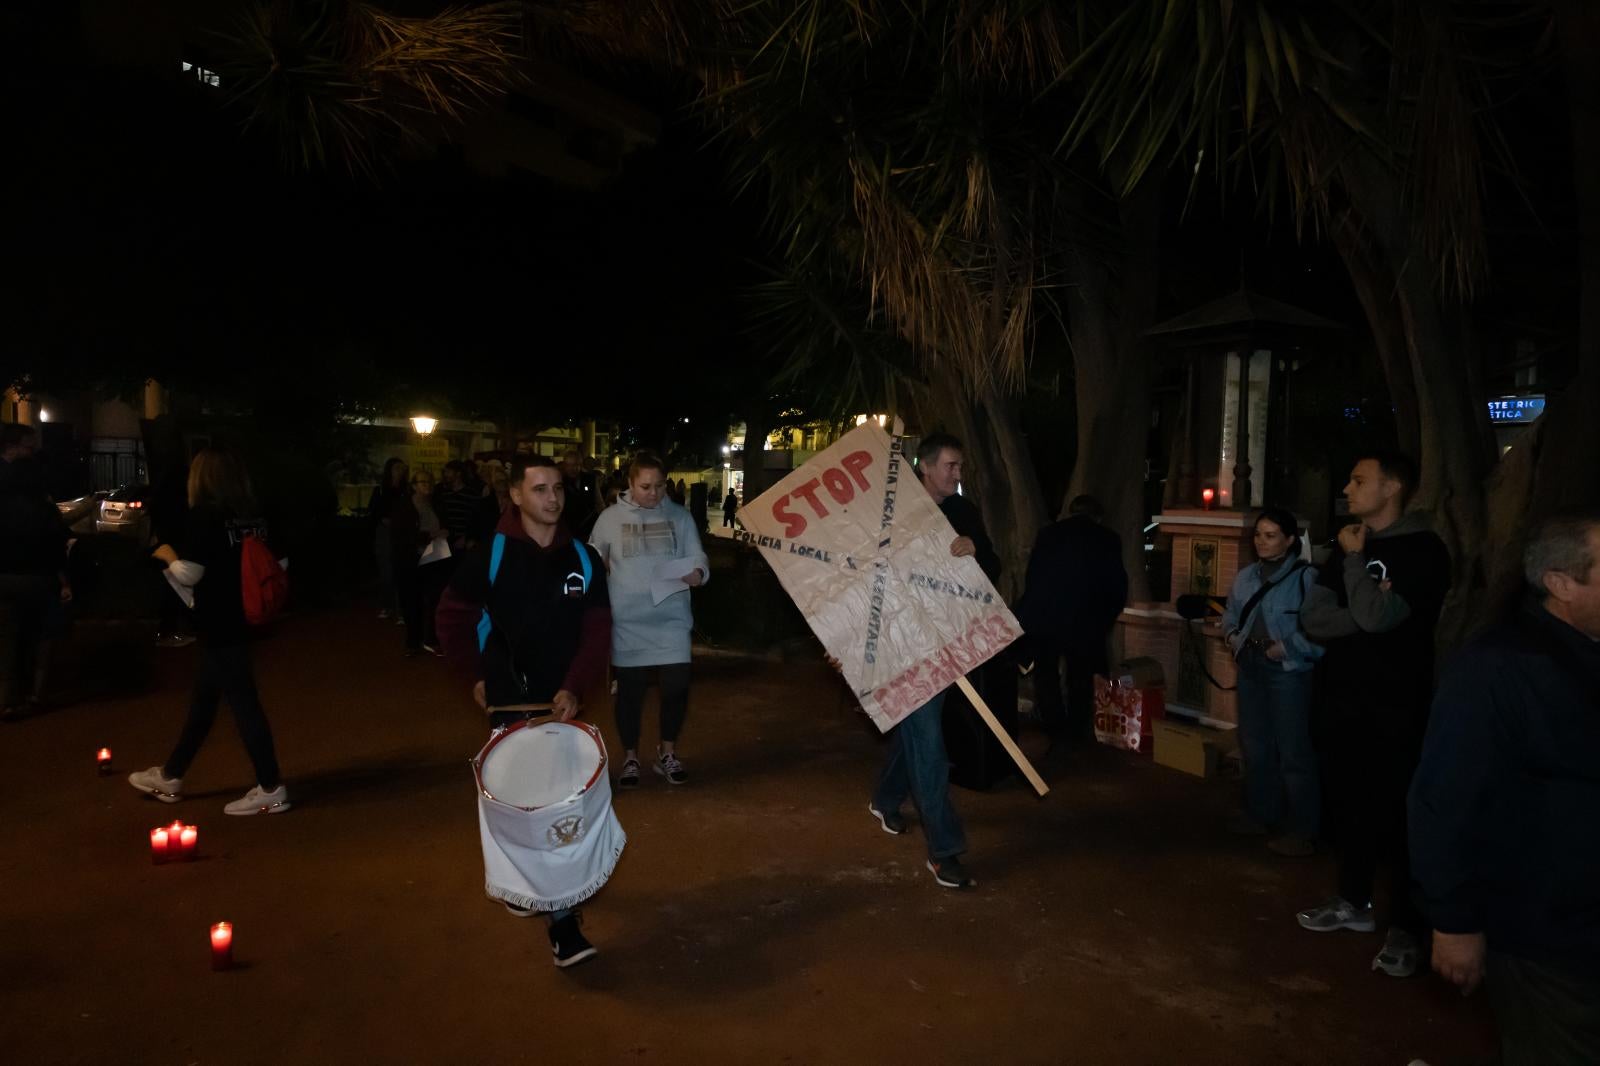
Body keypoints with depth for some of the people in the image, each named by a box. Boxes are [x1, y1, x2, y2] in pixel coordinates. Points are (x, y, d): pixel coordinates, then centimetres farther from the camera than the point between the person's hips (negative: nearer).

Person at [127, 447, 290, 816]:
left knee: (244, 705, -2)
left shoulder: (204, 516, -14)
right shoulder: (253, 518, 6)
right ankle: (169, 776, 34)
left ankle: (271, 789, 4)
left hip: (220, 626, -8)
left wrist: (167, 553, 2)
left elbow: (188, 574, -16)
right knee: (202, 701, 19)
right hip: (243, 620, 8)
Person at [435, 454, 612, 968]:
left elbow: (597, 629, -2)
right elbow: (453, 616, 2)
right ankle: (562, 923, -1)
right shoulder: (490, 554, -9)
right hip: (510, 697, -3)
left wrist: (574, 687, -13)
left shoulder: (583, 558, -2)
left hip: (563, 698, 3)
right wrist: (476, 675, 4)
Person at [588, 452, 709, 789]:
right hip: (628, 622, -1)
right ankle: (630, 758, 26)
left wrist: (698, 573, -20)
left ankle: (667, 753, 22)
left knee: (676, 687, -1)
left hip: (671, 619, 1)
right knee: (630, 691, 7)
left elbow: (697, 557, -1)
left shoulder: (680, 516, 4)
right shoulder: (610, 517, 1)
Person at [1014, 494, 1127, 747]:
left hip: (1043, 619, 1)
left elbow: (1031, 577, 11)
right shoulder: (1108, 540, 4)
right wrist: (1104, 622, 17)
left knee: (1046, 679, 17)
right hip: (1084, 622, -1)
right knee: (1080, 683, 16)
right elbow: (1118, 587, 3)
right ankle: (1076, 740, 19)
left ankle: (1057, 738, 18)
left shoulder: (1048, 533, 9)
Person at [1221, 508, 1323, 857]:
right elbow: (1230, 615, 20)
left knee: (1293, 751, -2)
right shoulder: (1245, 576, 9)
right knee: (1254, 745, 18)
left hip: (1287, 672, -7)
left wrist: (1287, 648, -21)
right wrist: (1232, 636, 2)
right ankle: (1261, 814, 34)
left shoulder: (1306, 578, -14)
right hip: (1250, 668, 8)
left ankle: (1302, 830, 10)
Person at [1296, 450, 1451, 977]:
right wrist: (1366, 615, -14)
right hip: (1347, 701, 7)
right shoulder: (1349, 546, 11)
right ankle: (1354, 902, 28)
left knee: (1399, 814, -1)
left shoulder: (1423, 549, -11)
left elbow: (1376, 616, -23)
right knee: (1352, 803, 14)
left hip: (1397, 707, -6)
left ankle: (1405, 928, 10)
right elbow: (1313, 617, 2)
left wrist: (1354, 559, -9)